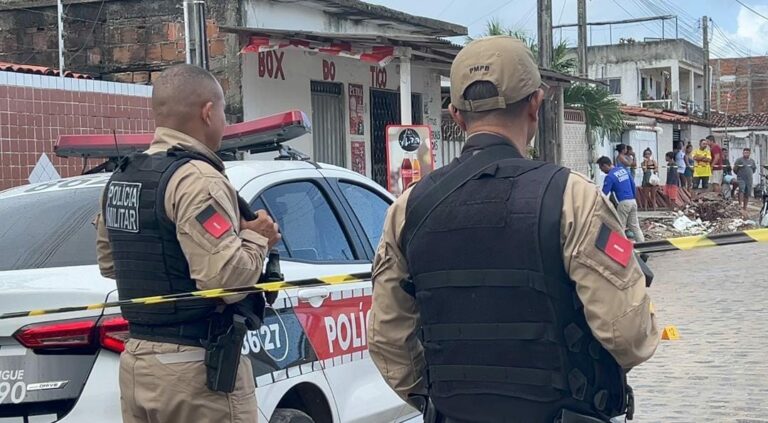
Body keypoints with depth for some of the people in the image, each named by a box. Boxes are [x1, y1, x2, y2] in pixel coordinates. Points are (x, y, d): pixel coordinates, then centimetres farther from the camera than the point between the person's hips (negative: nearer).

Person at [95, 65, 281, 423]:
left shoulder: (120, 179, 11)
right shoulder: (196, 178, -16)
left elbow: (108, 262, 22)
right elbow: (226, 277, -24)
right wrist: (256, 239, -6)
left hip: (136, 360, 9)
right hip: (196, 368, -9)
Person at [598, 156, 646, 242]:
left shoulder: (610, 176, -11)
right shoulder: (623, 169, 11)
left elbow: (604, 193, -11)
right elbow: (633, 184, 16)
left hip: (623, 203, -7)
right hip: (633, 201, 7)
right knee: (635, 226, 12)